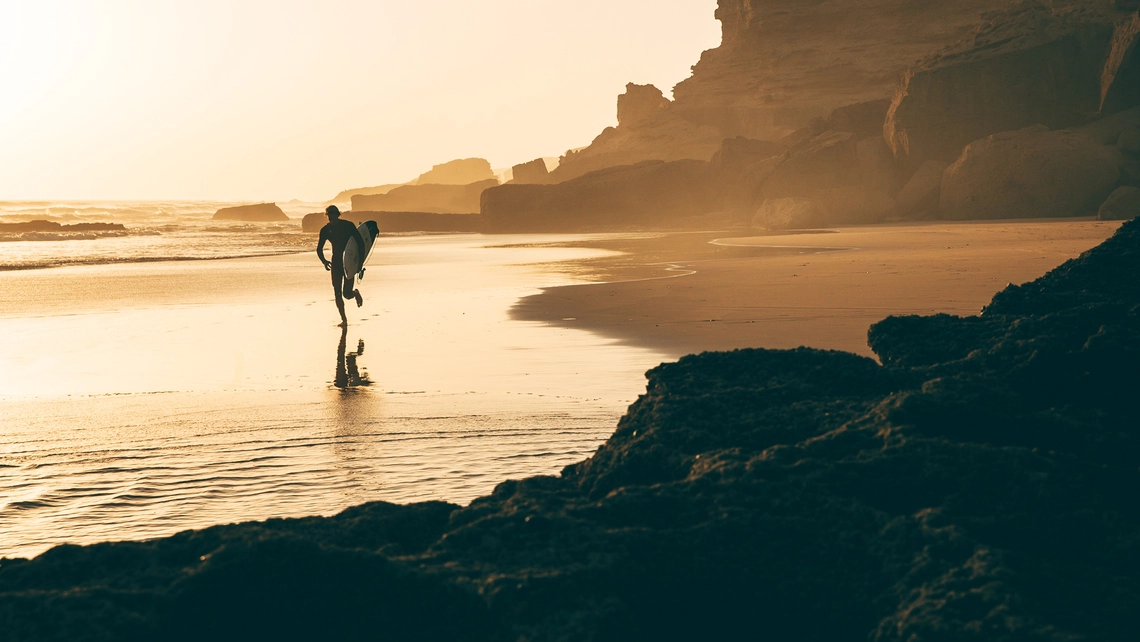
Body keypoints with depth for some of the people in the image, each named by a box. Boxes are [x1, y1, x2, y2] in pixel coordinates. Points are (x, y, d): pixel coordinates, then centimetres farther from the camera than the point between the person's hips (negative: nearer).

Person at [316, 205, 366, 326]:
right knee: (337, 293, -4)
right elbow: (319, 249, 6)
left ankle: (355, 293, 29)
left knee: (347, 294, -8)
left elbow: (361, 243, -6)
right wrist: (323, 260, -12)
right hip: (336, 263, 3)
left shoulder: (348, 225, -8)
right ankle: (344, 320, 7)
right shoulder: (325, 230, 0)